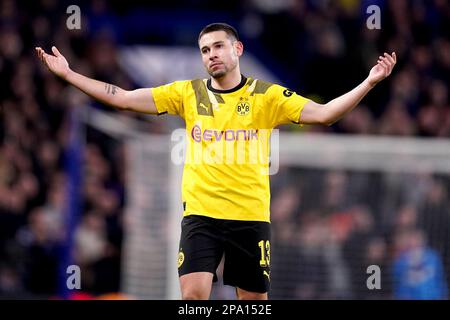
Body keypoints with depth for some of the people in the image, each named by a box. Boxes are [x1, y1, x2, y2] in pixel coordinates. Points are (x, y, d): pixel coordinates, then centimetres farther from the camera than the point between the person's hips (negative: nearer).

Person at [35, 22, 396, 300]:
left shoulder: (268, 95, 1)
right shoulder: (187, 93, 5)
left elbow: (322, 113, -6)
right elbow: (122, 98, 4)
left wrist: (368, 83, -18)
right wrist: (68, 74, -2)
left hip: (251, 215, 0)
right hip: (200, 213, 0)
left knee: (255, 300, 6)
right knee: (193, 294, -13)